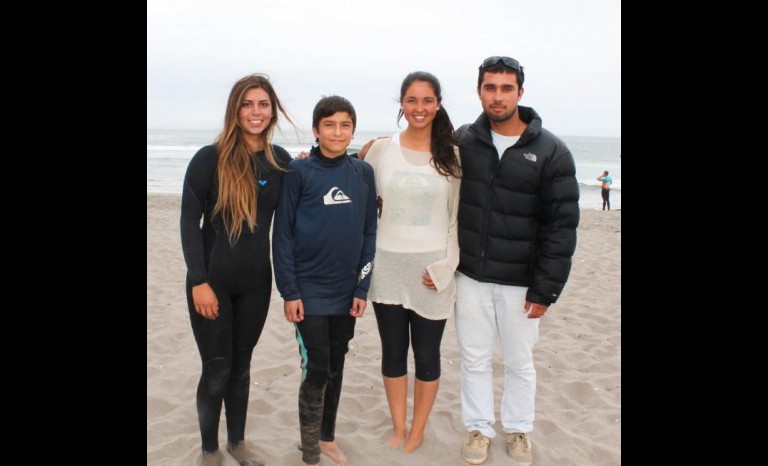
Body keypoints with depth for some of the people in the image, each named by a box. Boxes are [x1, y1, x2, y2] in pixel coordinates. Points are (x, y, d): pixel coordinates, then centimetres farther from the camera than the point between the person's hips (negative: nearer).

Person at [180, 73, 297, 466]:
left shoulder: (280, 160, 1)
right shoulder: (210, 158, -10)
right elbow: (189, 222, -11)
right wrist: (199, 281, -15)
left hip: (256, 282, 3)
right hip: (213, 280, -3)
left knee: (241, 365, 17)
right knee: (216, 370, 5)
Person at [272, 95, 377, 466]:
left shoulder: (363, 173, 3)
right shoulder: (299, 171, -6)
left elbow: (369, 233, 6)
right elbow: (282, 233, -6)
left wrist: (362, 287, 2)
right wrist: (289, 291, -9)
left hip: (347, 292, 4)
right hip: (309, 292, -3)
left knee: (336, 368, 15)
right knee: (316, 371, -1)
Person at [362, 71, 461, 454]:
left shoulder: (452, 156, -1)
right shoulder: (380, 150, 1)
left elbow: (458, 217, -1)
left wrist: (444, 267, -7)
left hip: (432, 270, -1)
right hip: (388, 265, 1)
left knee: (427, 354, 9)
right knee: (393, 352, 12)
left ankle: (417, 433, 28)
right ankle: (398, 429, 30)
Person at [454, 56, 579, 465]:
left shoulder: (551, 152, -8)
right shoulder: (463, 141, 0)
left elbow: (561, 228, -8)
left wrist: (545, 290, -10)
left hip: (519, 282, -1)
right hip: (470, 277, 2)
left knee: (519, 361, 14)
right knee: (474, 358, 13)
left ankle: (518, 428, 36)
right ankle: (478, 427, 33)